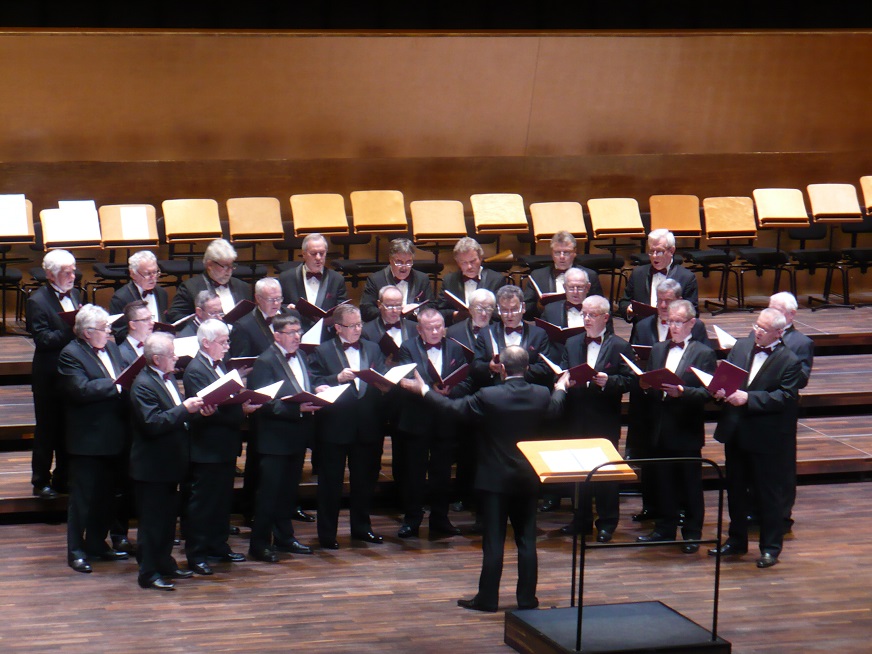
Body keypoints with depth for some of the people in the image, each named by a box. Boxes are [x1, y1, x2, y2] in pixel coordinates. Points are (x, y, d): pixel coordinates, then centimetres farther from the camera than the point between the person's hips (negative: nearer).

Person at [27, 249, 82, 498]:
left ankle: (63, 479, 23)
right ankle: (41, 482, 13)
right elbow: (43, 339, -20)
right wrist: (73, 330, -26)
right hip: (49, 377, -7)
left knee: (69, 428, 13)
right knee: (46, 430, 4)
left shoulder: (75, 295, 10)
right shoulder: (37, 301, -13)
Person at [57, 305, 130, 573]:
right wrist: (117, 385, -22)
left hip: (113, 436, 8)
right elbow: (82, 389, -25)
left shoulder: (111, 347, 12)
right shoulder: (71, 355, -13)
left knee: (106, 495, 16)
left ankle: (97, 543, 28)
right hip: (87, 439, -8)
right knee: (82, 497, -1)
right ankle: (76, 551, 7)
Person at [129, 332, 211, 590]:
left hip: (169, 465, 10)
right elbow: (152, 424, -28)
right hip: (152, 466, -10)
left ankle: (165, 564, 29)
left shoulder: (168, 378, 11)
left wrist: (198, 412, 1)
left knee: (168, 518, 18)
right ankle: (148, 573, 3)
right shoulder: (143, 385, -19)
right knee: (152, 520, -3)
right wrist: (185, 409, -27)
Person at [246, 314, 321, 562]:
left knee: (289, 490, 17)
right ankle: (259, 544, 1)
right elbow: (267, 403, -20)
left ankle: (284, 537, 27)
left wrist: (315, 400, -2)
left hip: (297, 437, 8)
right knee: (269, 492, -4)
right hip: (275, 437, -8)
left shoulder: (301, 356, 12)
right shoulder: (265, 362, -14)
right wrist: (298, 409, -28)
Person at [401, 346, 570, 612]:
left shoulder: (488, 397, -18)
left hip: (494, 478, -4)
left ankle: (488, 598, 6)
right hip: (528, 479, 4)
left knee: (493, 540, 1)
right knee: (527, 540, 9)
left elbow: (453, 407, -8)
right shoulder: (541, 395, -5)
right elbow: (554, 407, 18)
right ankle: (527, 598, 12)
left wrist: (423, 390, 6)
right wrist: (561, 388, 41)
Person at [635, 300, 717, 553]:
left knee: (691, 484, 3)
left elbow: (706, 393, -11)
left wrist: (681, 392, -25)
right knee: (663, 481, 11)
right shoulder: (658, 350, 15)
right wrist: (648, 386, -8)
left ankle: (692, 533, 11)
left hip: (687, 430, -5)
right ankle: (665, 529, 21)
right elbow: (646, 385, 14)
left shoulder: (704, 354, -2)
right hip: (660, 428, 5)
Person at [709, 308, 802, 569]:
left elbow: (785, 398, -19)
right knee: (735, 488, 16)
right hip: (735, 431, 6)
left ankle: (771, 547, 13)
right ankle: (736, 540, 30)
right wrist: (721, 389, -13)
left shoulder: (789, 361, -11)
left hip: (767, 438, -6)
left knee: (770, 493, 3)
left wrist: (748, 398, -26)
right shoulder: (741, 346, 5)